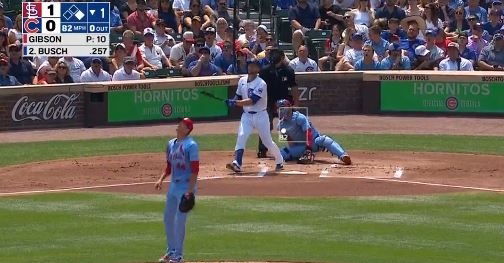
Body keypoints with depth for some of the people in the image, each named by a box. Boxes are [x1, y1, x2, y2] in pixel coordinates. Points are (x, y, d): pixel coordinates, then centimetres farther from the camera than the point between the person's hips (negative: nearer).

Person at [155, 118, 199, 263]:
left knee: (179, 221, -6)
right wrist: (161, 179, 4)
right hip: (173, 185, 8)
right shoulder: (171, 144, 11)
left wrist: (190, 191, -21)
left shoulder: (191, 145, -13)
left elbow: (195, 170, -16)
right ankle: (171, 251, 26)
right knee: (168, 219, 13)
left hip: (186, 186, -8)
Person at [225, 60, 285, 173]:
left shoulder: (261, 84, -17)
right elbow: (238, 96, 15)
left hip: (260, 116, -4)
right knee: (241, 136, -17)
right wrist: (233, 102, -8)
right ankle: (237, 164, -25)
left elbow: (252, 101, -25)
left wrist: (236, 103, -32)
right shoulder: (242, 81, 5)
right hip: (246, 115, 4)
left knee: (267, 141, 4)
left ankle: (279, 162, 26)